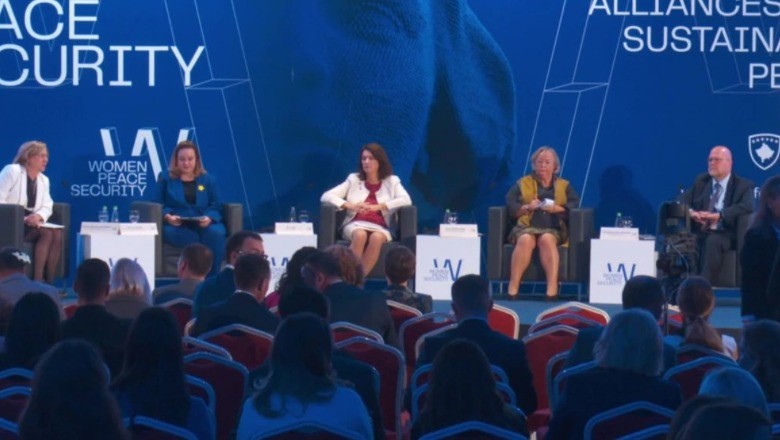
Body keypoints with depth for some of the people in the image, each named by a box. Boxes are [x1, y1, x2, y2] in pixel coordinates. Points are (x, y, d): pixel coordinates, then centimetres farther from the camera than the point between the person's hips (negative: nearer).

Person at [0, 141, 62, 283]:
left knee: (57, 234, -23)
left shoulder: (44, 180, 16)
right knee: (46, 233, -30)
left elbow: (47, 207, 8)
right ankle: (37, 281, -32)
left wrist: (38, 216, -15)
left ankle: (48, 281, -25)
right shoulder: (12, 171, -5)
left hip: (30, 223, 7)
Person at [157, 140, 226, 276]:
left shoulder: (208, 180, 20)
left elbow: (216, 207, 11)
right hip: (176, 225, -2)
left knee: (216, 234, -34)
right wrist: (168, 217, -14)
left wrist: (209, 218, -12)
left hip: (204, 224, 2)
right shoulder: (165, 178, 16)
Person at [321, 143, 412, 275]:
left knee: (376, 237, -37)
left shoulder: (392, 181, 14)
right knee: (360, 235, -37)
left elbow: (406, 200, -4)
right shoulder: (353, 179, 16)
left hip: (380, 228, 0)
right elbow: (326, 196, 7)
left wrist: (377, 207, -16)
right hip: (355, 225, 0)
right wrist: (350, 206, -11)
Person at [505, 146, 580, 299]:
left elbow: (575, 207, 6)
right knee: (526, 240, -35)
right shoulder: (522, 184, 21)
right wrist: (527, 207, -9)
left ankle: (552, 286, -44)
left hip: (553, 230, 0)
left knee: (547, 239, -35)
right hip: (526, 228, 0)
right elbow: (510, 207, 9)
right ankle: (513, 286, -40)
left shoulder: (564, 186, 22)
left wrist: (556, 208, -11)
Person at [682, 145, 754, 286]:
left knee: (712, 241, -38)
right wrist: (691, 212, -15)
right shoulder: (701, 180, 18)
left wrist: (718, 216, -27)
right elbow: (682, 201, 11)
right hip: (698, 232, 4)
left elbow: (746, 207, -15)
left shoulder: (744, 185, 5)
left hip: (725, 235, -3)